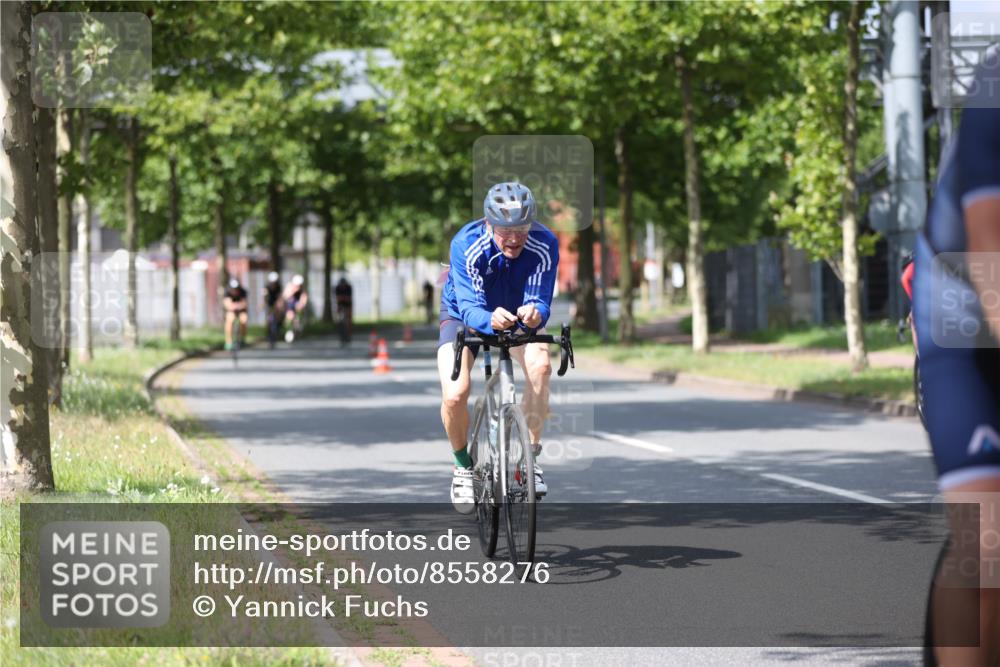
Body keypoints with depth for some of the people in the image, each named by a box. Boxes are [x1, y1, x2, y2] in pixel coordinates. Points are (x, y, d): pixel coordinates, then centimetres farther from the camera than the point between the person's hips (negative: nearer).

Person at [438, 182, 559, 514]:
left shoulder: (544, 245, -28)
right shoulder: (466, 245, -33)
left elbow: (540, 300, -32)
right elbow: (470, 308, -39)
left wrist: (534, 312, -57)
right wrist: (490, 321, -62)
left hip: (517, 315, 1)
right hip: (464, 316, -1)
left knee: (540, 365, -31)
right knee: (455, 395, -24)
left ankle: (531, 453, -12)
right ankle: (463, 465, 6)